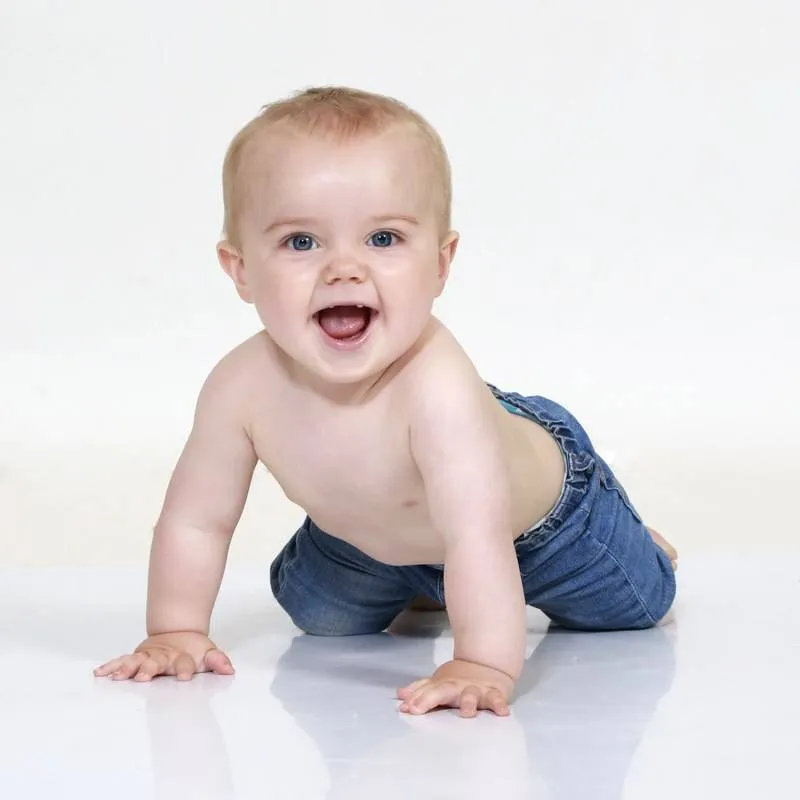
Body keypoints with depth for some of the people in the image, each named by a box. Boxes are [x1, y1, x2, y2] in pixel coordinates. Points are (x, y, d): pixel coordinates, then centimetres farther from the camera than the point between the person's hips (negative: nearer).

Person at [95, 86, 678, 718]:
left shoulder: (437, 387, -49)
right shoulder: (244, 387, -33)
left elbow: (478, 538, -53)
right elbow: (195, 521, -19)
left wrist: (484, 667, -59)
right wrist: (176, 632, -19)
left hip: (535, 520, -4)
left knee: (633, 607, 16)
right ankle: (412, 589, 50)